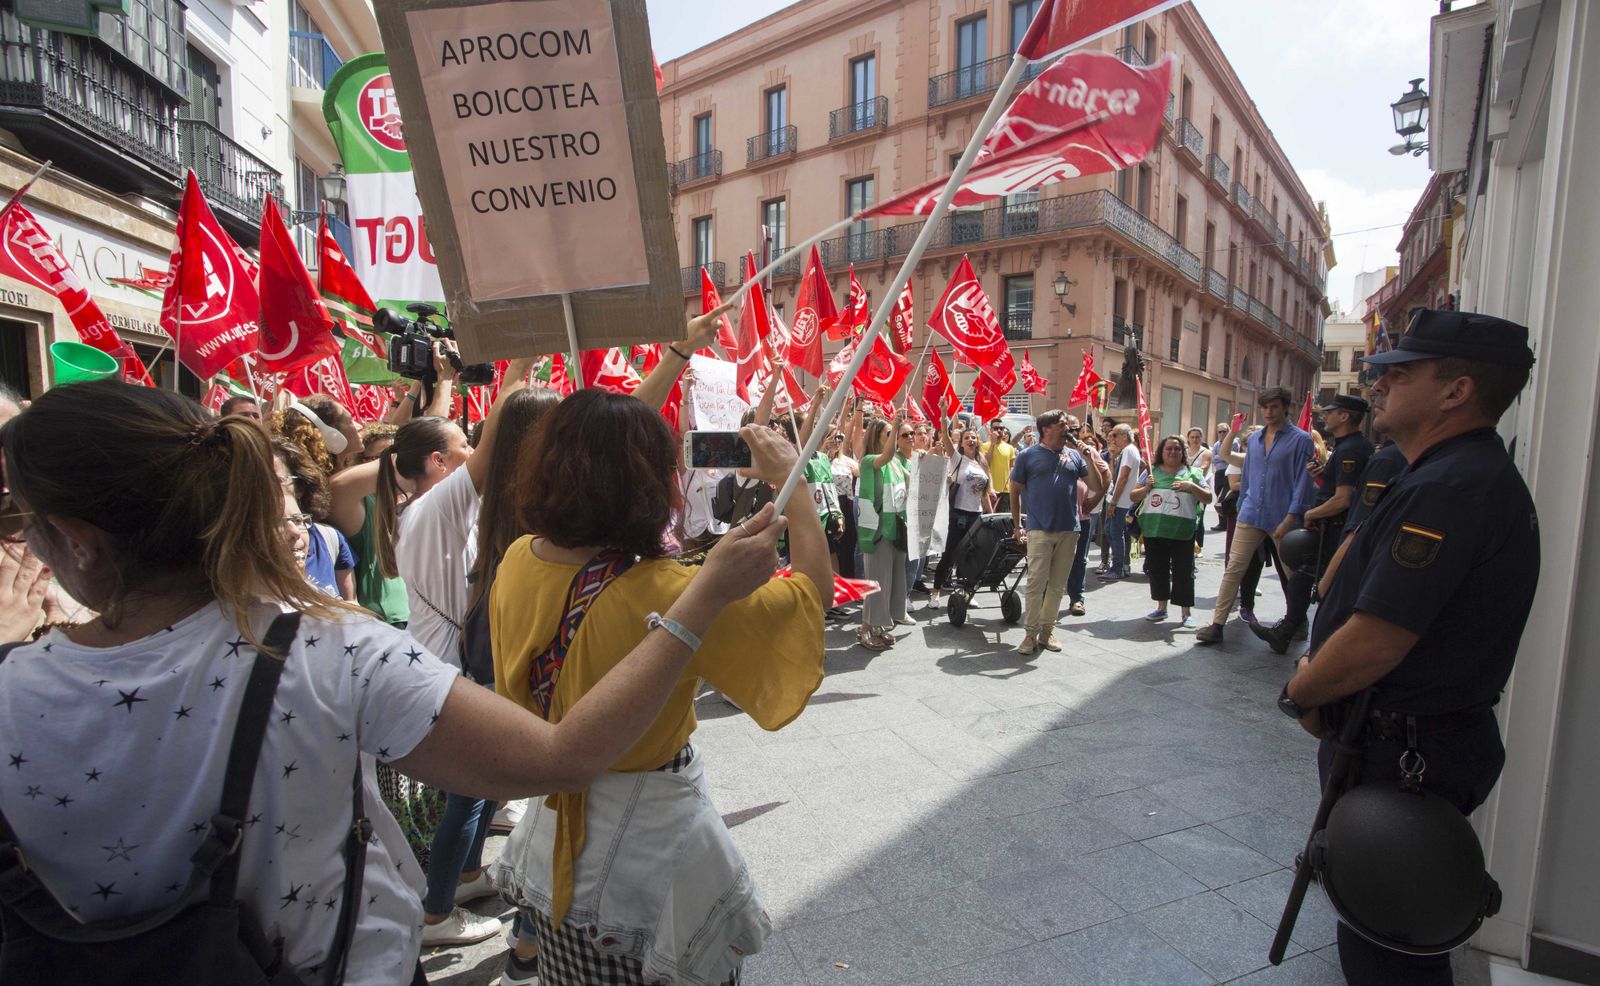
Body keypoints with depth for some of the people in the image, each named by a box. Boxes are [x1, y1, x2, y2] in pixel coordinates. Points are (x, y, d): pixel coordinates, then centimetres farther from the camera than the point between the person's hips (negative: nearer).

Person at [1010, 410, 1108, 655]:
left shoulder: (1074, 456, 11)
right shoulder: (1028, 455, 0)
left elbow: (1098, 486, 9)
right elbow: (1015, 492, 5)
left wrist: (1089, 458, -2)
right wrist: (1017, 525, 2)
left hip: (1069, 530, 4)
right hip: (1039, 530, -4)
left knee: (1057, 585, 10)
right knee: (1036, 584, -5)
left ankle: (1047, 630, 21)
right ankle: (1030, 633, 3)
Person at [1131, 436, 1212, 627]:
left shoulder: (1193, 473, 5)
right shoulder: (1152, 471, 9)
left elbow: (1208, 498, 2)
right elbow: (1134, 497, 11)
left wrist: (1191, 486, -13)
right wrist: (1146, 488, -9)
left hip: (1182, 532, -2)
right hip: (1154, 531, 2)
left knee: (1183, 572, 2)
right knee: (1157, 570, 11)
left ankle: (1186, 613, 11)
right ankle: (1161, 608, 24)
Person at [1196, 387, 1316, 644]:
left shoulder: (1300, 440, -5)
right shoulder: (1254, 439, 11)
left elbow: (1303, 482, -10)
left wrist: (1290, 519, -15)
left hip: (1282, 519, -4)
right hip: (1250, 515, 4)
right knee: (1233, 568, -3)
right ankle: (1217, 624, -3)